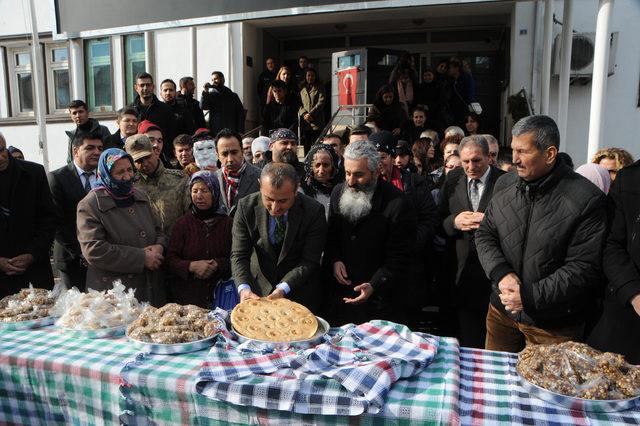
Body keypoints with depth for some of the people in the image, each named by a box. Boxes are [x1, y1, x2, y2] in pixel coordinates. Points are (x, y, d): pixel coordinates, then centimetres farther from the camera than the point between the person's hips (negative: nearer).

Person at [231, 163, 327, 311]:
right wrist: (244, 288, -30)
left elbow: (309, 260, -18)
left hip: (300, 290, -1)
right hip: (259, 287, 1)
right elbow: (239, 255, -14)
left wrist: (282, 288, -29)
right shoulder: (246, 206, -17)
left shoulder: (314, 211, -21)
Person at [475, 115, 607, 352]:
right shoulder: (504, 185, 0)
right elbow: (485, 235, 5)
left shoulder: (586, 199, -16)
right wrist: (501, 272, -13)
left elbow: (584, 268, -16)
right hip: (502, 310, 5)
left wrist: (531, 296, -20)